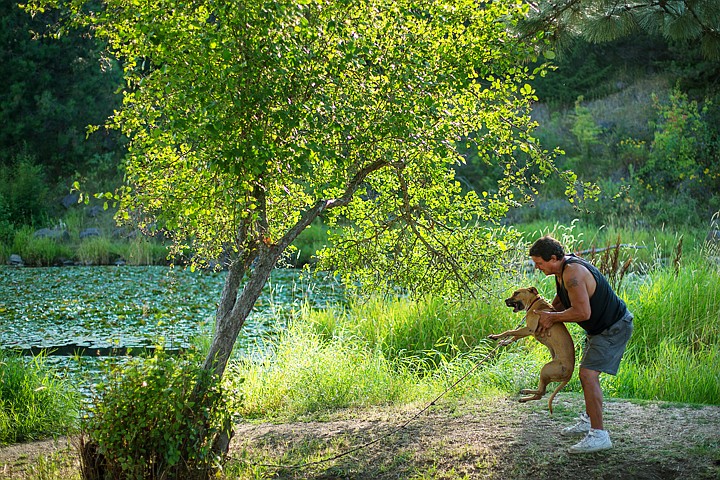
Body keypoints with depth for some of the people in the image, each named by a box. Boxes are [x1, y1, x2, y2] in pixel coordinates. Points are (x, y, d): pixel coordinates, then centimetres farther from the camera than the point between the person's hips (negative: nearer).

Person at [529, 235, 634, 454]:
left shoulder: (573, 273, -28)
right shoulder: (562, 268, 4)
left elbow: (583, 312, -31)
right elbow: (560, 300, 20)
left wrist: (553, 317, -18)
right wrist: (548, 315, 1)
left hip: (615, 328, -11)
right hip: (600, 327, 11)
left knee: (589, 374, -19)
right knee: (586, 373, 22)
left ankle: (599, 434, -18)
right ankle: (588, 421, 40)